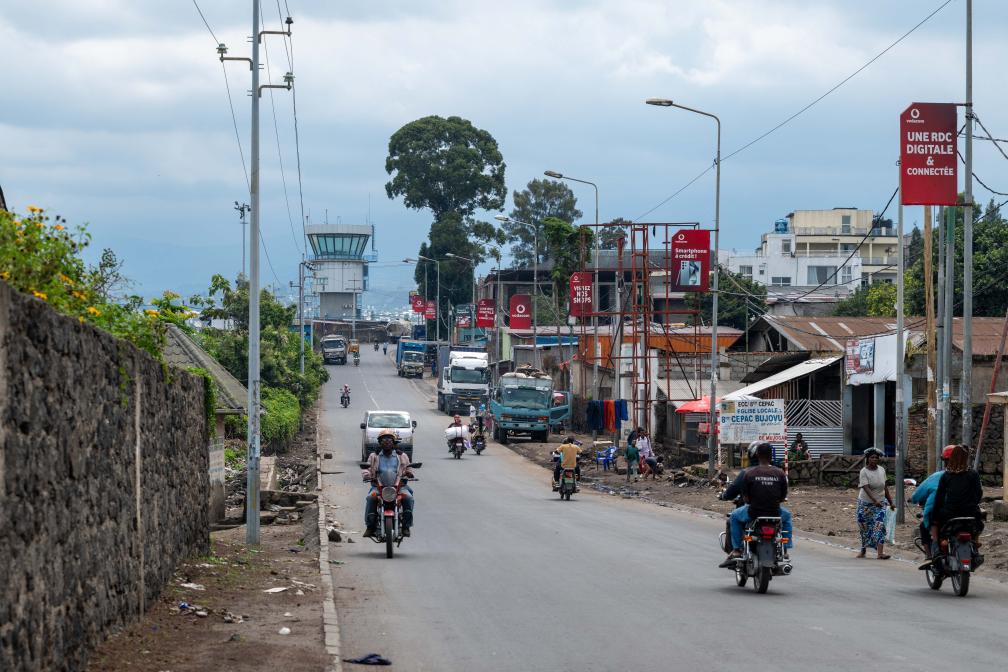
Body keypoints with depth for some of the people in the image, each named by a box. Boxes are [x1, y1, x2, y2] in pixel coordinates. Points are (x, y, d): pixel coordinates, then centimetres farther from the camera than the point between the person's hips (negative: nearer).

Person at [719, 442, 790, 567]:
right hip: (774, 513, 1)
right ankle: (785, 550, 30)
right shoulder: (780, 473, -4)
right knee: (787, 516, 36)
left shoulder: (749, 473, -9)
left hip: (754, 512, -1)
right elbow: (783, 497, 2)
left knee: (735, 516, 30)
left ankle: (736, 550, 23)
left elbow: (746, 497, -5)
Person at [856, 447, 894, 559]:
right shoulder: (864, 472, -12)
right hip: (866, 503, -2)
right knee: (865, 528, 8)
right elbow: (866, 488, -25)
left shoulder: (882, 470, 2)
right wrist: (875, 500, -39)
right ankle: (863, 550, 26)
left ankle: (880, 552, -21)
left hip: (880, 503, 2)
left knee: (879, 526, -13)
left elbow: (885, 487, 12)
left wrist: (890, 502, 14)